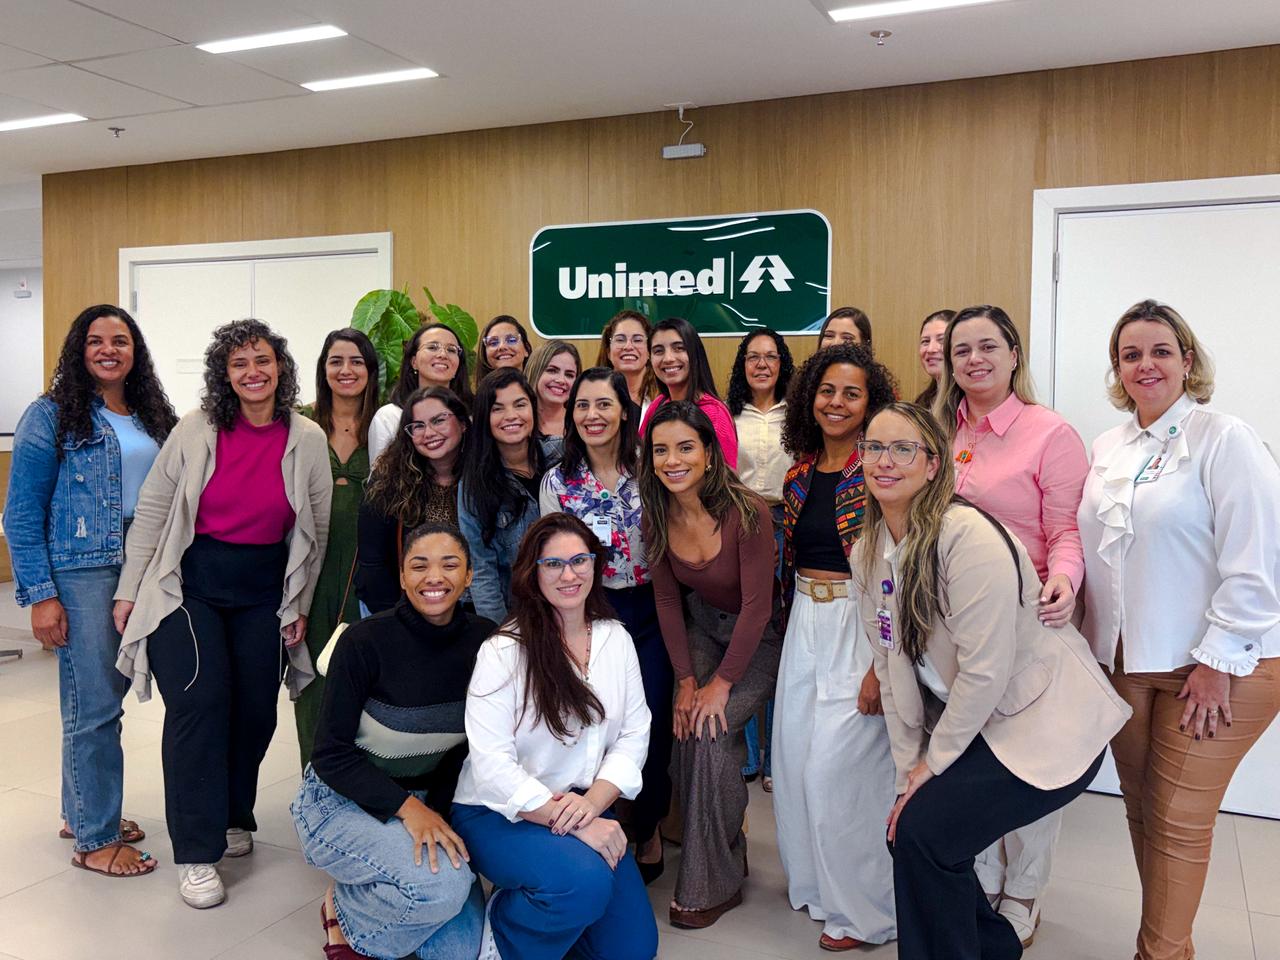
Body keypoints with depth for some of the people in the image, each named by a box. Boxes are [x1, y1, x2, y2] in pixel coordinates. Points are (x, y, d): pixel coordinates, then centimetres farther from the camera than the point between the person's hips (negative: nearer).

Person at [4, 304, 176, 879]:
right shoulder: (52, 416, -5)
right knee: (94, 704, -2)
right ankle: (95, 839, 10)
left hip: (142, 572, 5)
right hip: (81, 573, -5)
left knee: (107, 695, 13)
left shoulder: (152, 418, 10)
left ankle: (82, 811, 31)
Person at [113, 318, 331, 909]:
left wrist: (299, 605, 4)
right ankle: (197, 853, 1)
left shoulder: (308, 440, -2)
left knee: (256, 710, 6)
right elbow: (151, 510, 0)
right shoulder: (195, 431, -5)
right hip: (189, 583, -2)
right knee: (199, 700, -11)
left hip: (264, 590, 2)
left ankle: (232, 817, 31)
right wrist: (130, 590, -1)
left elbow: (316, 530, 4)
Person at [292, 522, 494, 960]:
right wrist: (408, 807, -26)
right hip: (341, 802, -4)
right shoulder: (365, 641, -21)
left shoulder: (483, 640, -9)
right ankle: (344, 909, 2)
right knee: (442, 884, -31)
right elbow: (331, 755, -16)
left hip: (430, 803, 5)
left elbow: (474, 745, 1)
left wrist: (438, 812, -12)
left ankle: (372, 895, 21)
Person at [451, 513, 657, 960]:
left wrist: (593, 803, -17)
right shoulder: (503, 652, -15)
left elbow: (634, 733, 0)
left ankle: (537, 904, 25)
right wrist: (571, 822, -26)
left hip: (585, 809, 6)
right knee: (586, 882, -33)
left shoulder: (615, 638, 3)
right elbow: (492, 765, -20)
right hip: (500, 814, -6)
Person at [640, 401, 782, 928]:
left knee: (710, 729, -20)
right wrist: (686, 679, -7)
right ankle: (724, 852, 10)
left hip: (760, 637, -4)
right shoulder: (658, 514, -11)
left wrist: (721, 683, -20)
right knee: (684, 728, -15)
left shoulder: (747, 511, -28)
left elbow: (757, 605, -23)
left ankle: (712, 885, -2)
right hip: (703, 626, 5)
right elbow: (667, 601, -2)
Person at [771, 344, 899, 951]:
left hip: (860, 626, -7)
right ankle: (814, 882, 35)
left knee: (838, 764, -2)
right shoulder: (800, 472, 8)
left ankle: (861, 910, 19)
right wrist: (791, 627, 15)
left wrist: (882, 663, -19)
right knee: (794, 757, 12)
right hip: (804, 623, 7)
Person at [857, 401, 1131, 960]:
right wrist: (908, 770, 2)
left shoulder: (969, 537, -24)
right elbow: (892, 668, 5)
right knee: (907, 835, 1)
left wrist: (934, 762, -12)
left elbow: (985, 670, -23)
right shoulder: (869, 553, 2)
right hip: (963, 722, 8)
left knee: (926, 830, -17)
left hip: (1044, 723, -8)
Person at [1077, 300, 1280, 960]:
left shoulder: (1224, 439, -10)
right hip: (1125, 660, 6)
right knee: (1140, 809, 13)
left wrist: (1217, 660, -15)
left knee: (1178, 820, 2)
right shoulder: (1108, 449, 10)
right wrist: (1093, 642, 9)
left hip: (1214, 666, -6)